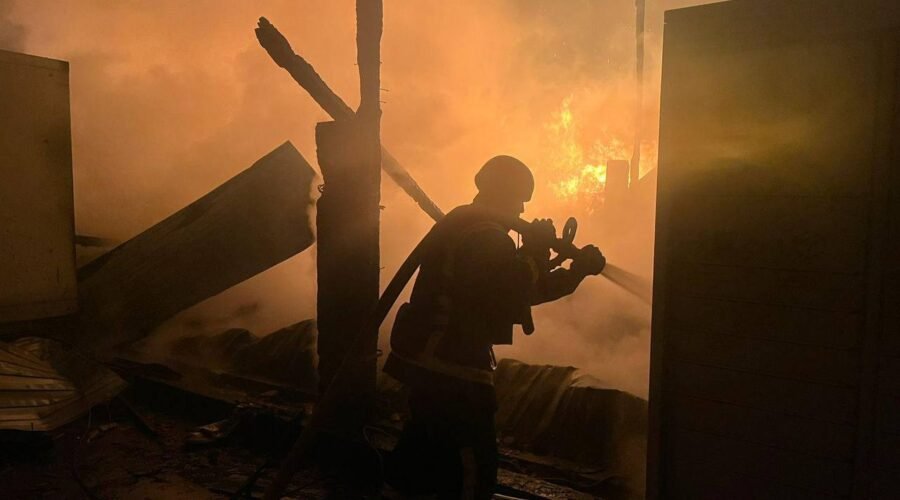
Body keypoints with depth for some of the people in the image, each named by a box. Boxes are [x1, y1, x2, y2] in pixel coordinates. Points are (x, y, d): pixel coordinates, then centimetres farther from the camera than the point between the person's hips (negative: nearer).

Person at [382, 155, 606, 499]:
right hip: (454, 371, -10)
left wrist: (576, 270, 11)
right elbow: (511, 303, -21)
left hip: (430, 364, 10)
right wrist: (535, 253, -10)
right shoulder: (487, 238, -17)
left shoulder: (459, 225, 16)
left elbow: (514, 290, 16)